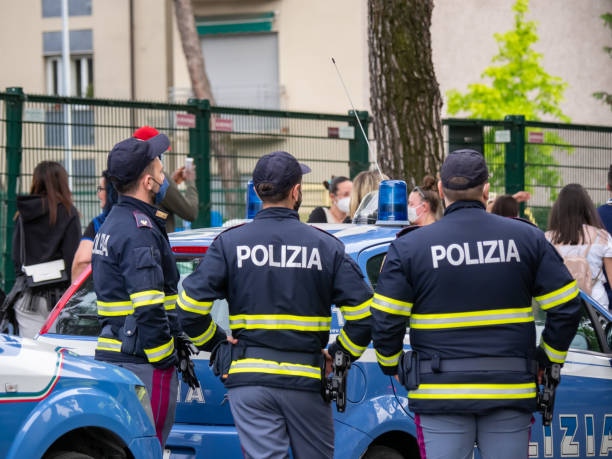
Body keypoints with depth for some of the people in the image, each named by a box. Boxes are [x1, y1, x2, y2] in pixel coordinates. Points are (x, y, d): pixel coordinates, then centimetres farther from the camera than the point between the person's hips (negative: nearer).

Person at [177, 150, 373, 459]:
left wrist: (216, 344, 8)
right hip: (306, 378, 0)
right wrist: (339, 356, 7)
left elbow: (190, 307, -7)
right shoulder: (325, 246, 0)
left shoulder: (230, 243, 1)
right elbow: (363, 314, -6)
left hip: (249, 378, 0)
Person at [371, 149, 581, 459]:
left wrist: (391, 364, 14)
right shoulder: (527, 238, 3)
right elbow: (566, 308, 3)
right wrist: (548, 358, 17)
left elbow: (385, 320, -5)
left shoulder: (409, 247, -3)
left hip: (440, 393, -2)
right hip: (511, 390, 2)